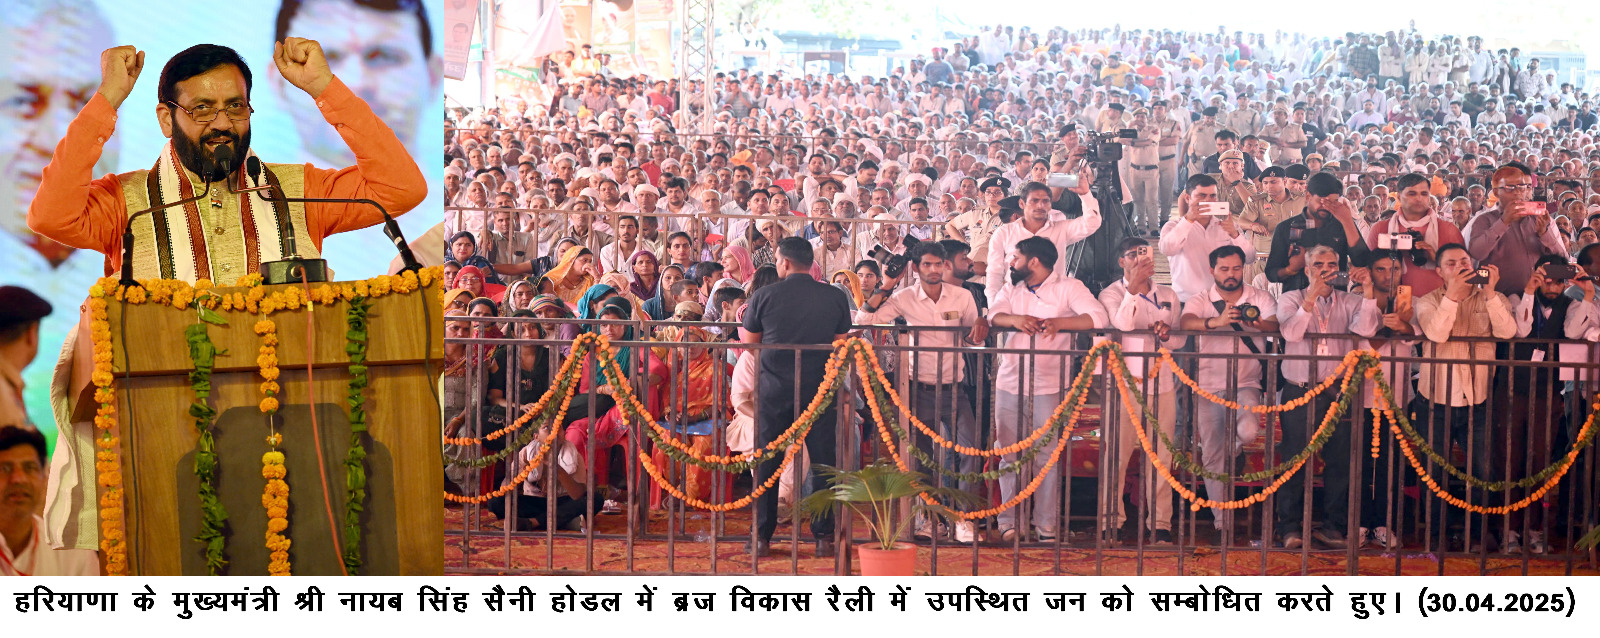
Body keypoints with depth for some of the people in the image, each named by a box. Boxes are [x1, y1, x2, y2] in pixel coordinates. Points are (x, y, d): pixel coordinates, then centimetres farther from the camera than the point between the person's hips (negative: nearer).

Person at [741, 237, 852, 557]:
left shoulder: (763, 297, -4)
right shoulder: (835, 297, 0)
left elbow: (749, 344, 7)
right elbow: (840, 345, 8)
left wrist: (744, 318, 26)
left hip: (774, 389, 0)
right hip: (820, 389, 1)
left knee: (766, 464, 8)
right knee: (823, 462, 8)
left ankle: (762, 538, 9)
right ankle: (824, 537, 8)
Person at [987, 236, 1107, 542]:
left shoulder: (1068, 287, 1)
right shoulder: (1011, 288, 16)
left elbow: (1098, 317, -12)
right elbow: (994, 315, -2)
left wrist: (1059, 323, -24)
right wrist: (1015, 319, -24)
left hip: (1048, 385, -4)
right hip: (1010, 382, 4)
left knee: (1047, 458, -2)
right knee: (1010, 456, 4)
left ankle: (1047, 525, 4)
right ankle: (1011, 522, 10)